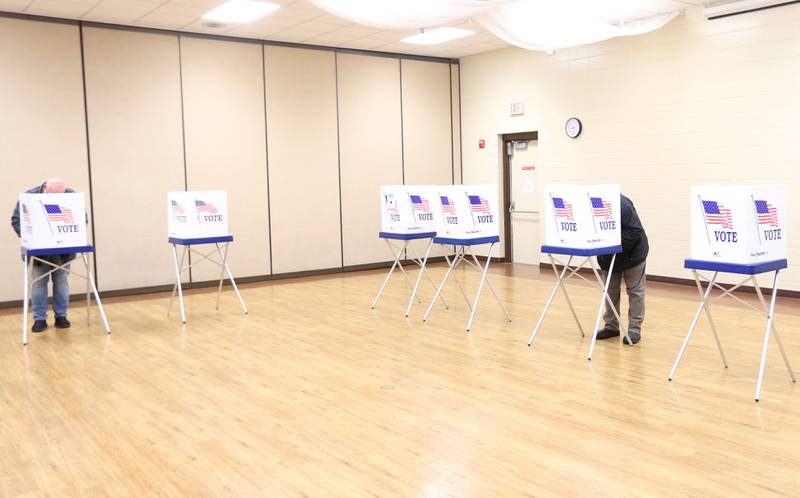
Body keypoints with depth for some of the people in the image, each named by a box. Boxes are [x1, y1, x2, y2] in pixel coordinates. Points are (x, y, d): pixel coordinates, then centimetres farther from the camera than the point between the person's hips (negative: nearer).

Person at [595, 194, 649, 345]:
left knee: (635, 290, 2)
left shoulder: (621, 205, -32)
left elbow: (636, 231, -32)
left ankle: (634, 329, 8)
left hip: (632, 252, -6)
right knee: (611, 290, 10)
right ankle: (611, 327, 20)